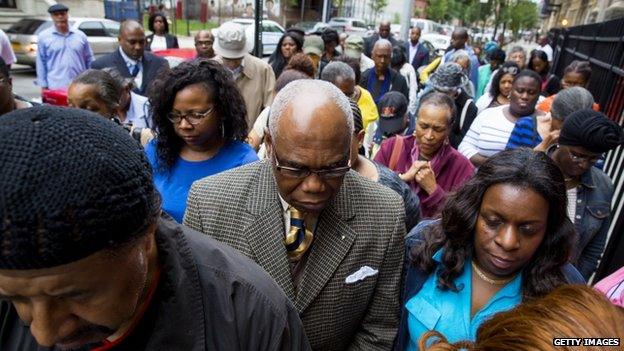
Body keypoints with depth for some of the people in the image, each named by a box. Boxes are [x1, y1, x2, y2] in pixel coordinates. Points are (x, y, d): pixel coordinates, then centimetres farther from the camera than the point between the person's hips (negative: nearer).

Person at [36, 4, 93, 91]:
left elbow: (89, 60, 12)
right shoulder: (43, 37, 6)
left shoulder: (81, 35, 10)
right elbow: (41, 64, 5)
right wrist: (43, 86, 0)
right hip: (56, 88, -2)